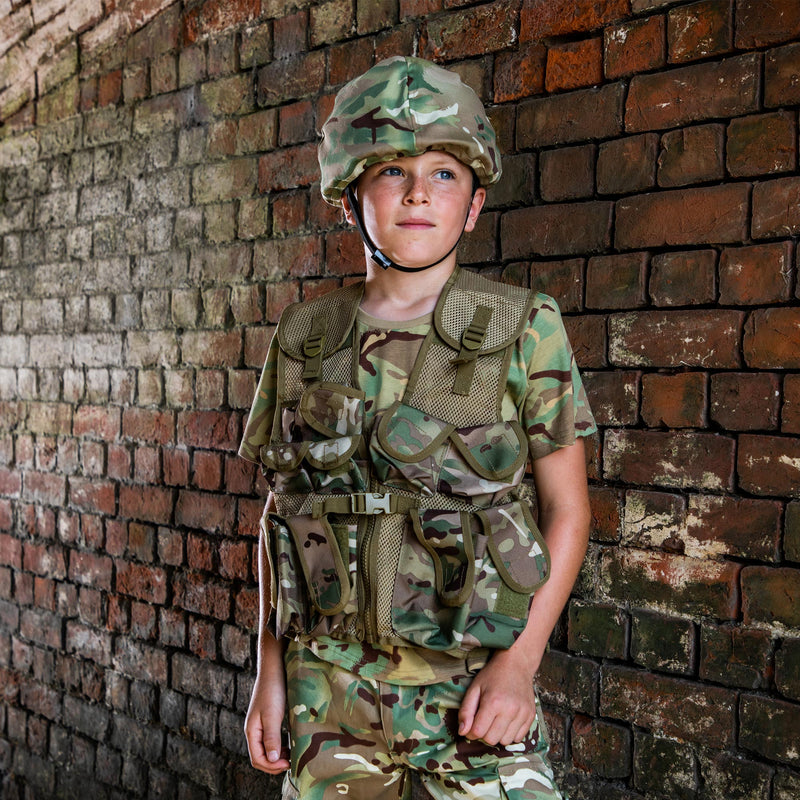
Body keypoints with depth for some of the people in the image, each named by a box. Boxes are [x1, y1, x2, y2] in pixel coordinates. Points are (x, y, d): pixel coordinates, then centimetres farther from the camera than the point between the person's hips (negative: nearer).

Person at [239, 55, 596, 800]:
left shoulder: (524, 329, -6)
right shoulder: (302, 338, 1)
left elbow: (567, 509, -2)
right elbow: (280, 508, 7)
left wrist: (521, 661, -10)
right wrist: (270, 669, 6)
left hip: (471, 684, -2)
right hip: (326, 684, 2)